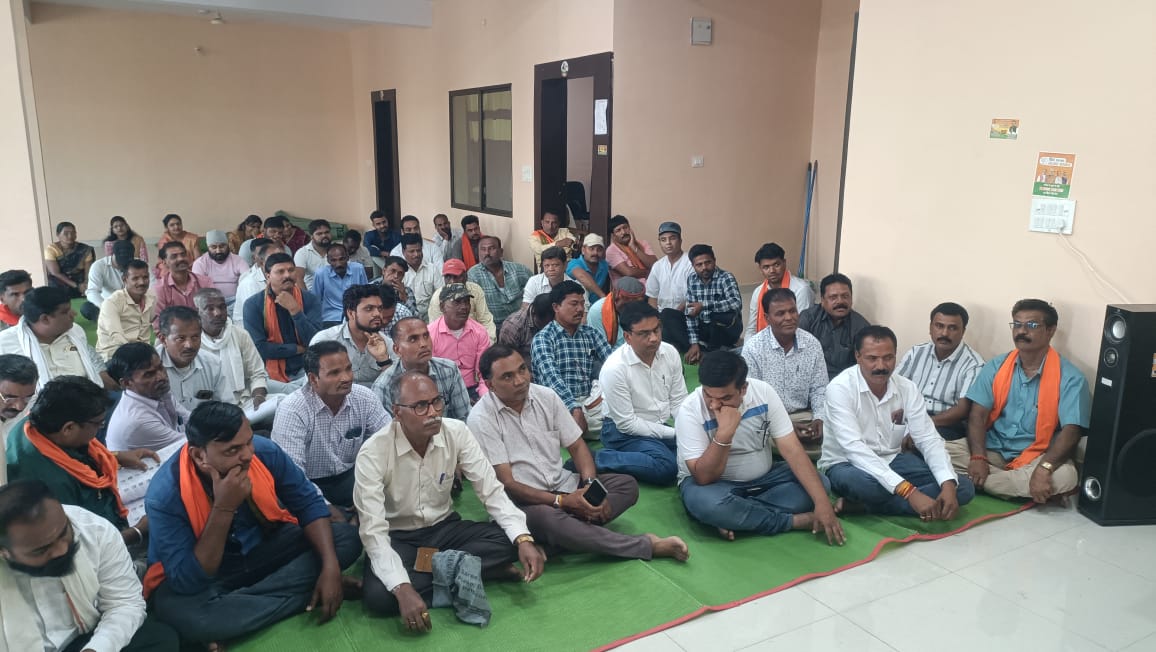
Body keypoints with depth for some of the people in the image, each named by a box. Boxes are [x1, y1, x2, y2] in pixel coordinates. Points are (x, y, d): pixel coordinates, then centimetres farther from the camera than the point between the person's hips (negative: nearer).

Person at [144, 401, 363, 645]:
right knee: (185, 614, -38)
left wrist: (330, 566, -23)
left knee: (347, 538, -14)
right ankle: (306, 591, -18)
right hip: (201, 577, -3)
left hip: (265, 547, 4)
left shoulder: (265, 451, -19)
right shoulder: (165, 495, -28)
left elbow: (309, 503, -8)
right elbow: (188, 583, -29)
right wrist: (223, 508, -39)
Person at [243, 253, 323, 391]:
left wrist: (295, 310, -19)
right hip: (270, 376, 0)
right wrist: (298, 349, -8)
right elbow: (258, 348, -12)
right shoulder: (253, 304, -4)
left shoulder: (309, 299, 1)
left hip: (304, 372, 0)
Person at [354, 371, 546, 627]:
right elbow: (373, 530, -28)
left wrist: (523, 539, -28)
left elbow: (491, 491, -12)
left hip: (444, 528, 3)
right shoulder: (373, 453, -23)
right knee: (379, 596, -33)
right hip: (397, 538, -3)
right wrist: (402, 589, -42)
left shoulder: (457, 432, -12)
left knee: (508, 540, -20)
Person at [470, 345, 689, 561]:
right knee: (546, 518, -38)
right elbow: (506, 483, -16)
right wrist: (562, 501, -22)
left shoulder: (546, 397, 1)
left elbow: (577, 446, 6)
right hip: (523, 500, -6)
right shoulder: (481, 419, -14)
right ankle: (645, 545, -28)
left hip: (563, 484, 6)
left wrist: (590, 485, -14)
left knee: (627, 484, -9)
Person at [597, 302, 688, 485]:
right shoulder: (614, 368, -22)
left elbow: (679, 402, 4)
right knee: (666, 467, -31)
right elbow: (627, 423, -18)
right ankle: (594, 460, -19)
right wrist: (673, 433, -19)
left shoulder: (670, 353, -5)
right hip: (624, 430, -7)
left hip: (662, 426, 7)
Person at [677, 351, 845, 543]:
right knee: (707, 503, -38)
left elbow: (791, 449, -15)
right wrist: (724, 433, -38)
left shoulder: (763, 392, -15)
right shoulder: (690, 410, -23)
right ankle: (797, 520, -19)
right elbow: (704, 477, -25)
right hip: (710, 482, -4)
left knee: (819, 482, -16)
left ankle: (732, 518, -20)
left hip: (762, 478, 4)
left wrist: (822, 503, -24)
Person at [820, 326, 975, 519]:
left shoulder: (908, 388, -3)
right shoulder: (840, 388, -21)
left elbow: (929, 439, -6)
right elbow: (854, 448, -30)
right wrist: (908, 491, -38)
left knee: (963, 488, -11)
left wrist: (948, 485, -26)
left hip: (891, 461, 7)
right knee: (863, 483, -42)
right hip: (847, 465, -6)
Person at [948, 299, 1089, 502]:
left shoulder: (1069, 377, -6)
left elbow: (1071, 431, -16)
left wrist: (1044, 468, -32)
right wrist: (978, 457, -19)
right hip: (992, 449, 2)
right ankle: (1019, 486, -15)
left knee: (1065, 476, -35)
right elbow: (978, 415, -3)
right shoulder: (996, 366, 4)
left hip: (1036, 457, -2)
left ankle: (975, 482, -22)